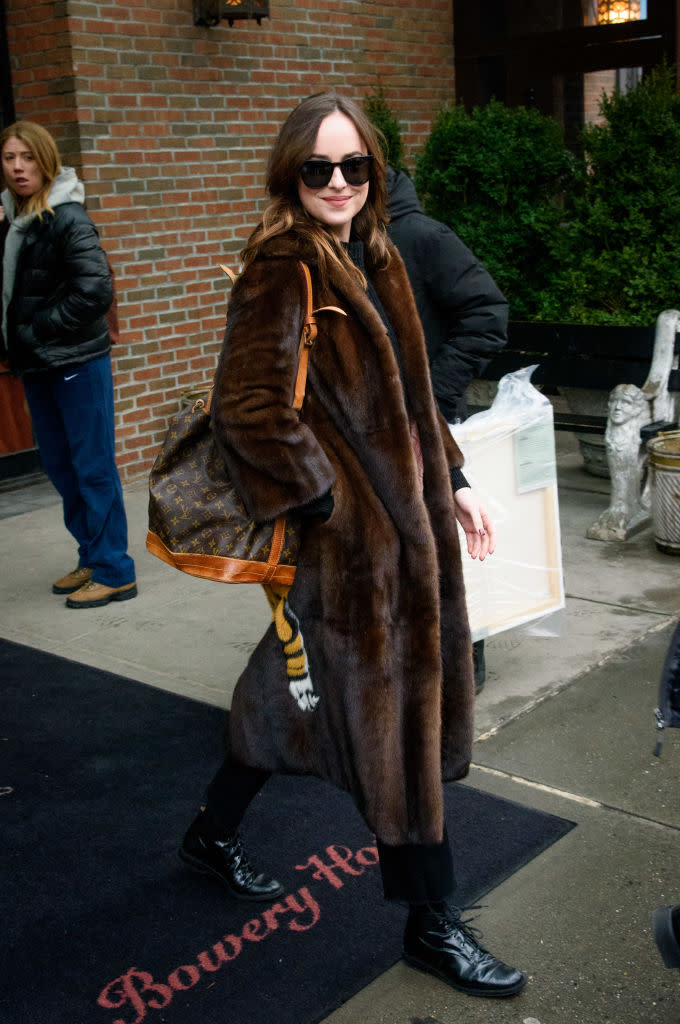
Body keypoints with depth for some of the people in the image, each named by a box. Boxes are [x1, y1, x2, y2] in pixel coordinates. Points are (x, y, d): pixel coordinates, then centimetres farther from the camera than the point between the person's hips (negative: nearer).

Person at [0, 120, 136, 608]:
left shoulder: (67, 218, -13)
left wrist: (39, 329, -15)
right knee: (61, 467, 15)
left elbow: (96, 290, -22)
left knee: (94, 468, -1)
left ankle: (115, 573, 8)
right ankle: (92, 560, 28)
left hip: (77, 364, -8)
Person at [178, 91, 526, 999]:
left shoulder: (374, 260, 12)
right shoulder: (283, 270, -15)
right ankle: (432, 925, 18)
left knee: (296, 686, 20)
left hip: (402, 514, 9)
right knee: (391, 717, 1)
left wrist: (452, 483, 15)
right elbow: (247, 407, -21)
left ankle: (214, 835, 41)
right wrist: (327, 498, -18)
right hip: (345, 532, -9)